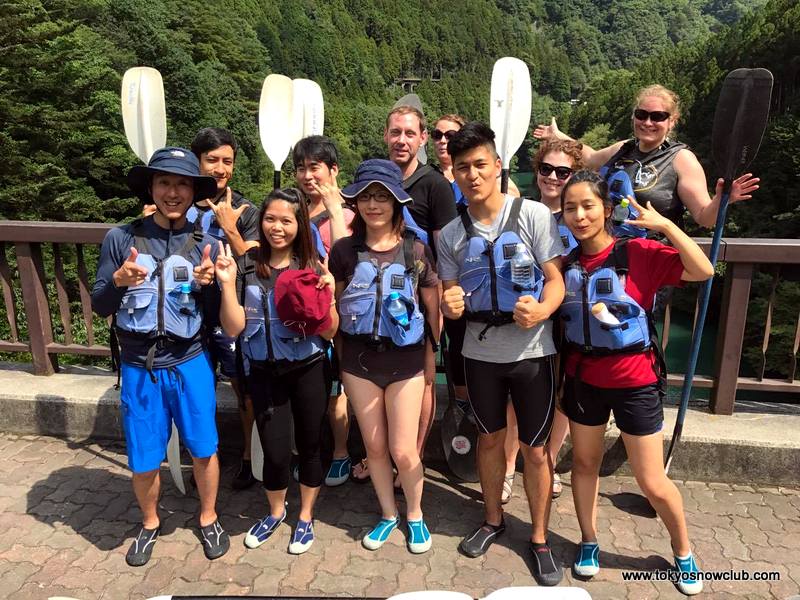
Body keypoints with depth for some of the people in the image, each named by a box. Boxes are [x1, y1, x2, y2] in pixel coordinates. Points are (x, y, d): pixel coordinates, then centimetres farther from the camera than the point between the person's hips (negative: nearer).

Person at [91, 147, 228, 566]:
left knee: (203, 450, 13)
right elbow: (99, 307, -2)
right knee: (143, 459, 13)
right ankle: (149, 524, 41)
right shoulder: (120, 238, -6)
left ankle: (208, 519, 38)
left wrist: (208, 284, -21)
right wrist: (118, 281, -23)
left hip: (190, 365, 0)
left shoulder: (205, 245, -4)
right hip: (139, 368, 0)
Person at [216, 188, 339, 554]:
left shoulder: (312, 269, -6)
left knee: (309, 446, 13)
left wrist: (328, 295, -22)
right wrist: (228, 284, -18)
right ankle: (275, 512, 36)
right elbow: (233, 328, -8)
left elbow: (330, 331, -6)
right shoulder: (247, 270, -4)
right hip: (264, 374, 1)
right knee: (276, 452, 4)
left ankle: (306, 517, 37)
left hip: (309, 371, 0)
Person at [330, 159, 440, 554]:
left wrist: (432, 355, 3)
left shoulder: (416, 250, -4)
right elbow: (334, 306, 6)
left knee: (403, 450, 3)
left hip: (405, 359, -2)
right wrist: (338, 356, 5)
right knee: (374, 446, 13)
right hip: (359, 358, 2)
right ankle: (388, 514, 36)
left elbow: (432, 306, 1)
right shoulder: (345, 250, 0)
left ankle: (415, 515, 31)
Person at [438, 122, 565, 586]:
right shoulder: (451, 234, 2)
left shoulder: (533, 214, -9)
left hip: (531, 351, -3)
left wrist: (542, 310, -29)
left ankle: (540, 538, 29)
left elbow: (556, 280, -9)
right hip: (480, 352, 3)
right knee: (490, 439, 18)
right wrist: (449, 306, -16)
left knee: (535, 449, 8)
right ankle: (494, 520, 40)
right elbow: (450, 295, 8)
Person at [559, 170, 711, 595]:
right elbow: (553, 313, 9)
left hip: (635, 382, -3)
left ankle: (683, 551, 36)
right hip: (584, 379, 4)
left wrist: (664, 224, -24)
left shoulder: (639, 253, -12)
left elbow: (703, 271, -24)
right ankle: (589, 541, 41)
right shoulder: (566, 262, -1)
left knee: (652, 483, 7)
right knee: (584, 463, 18)